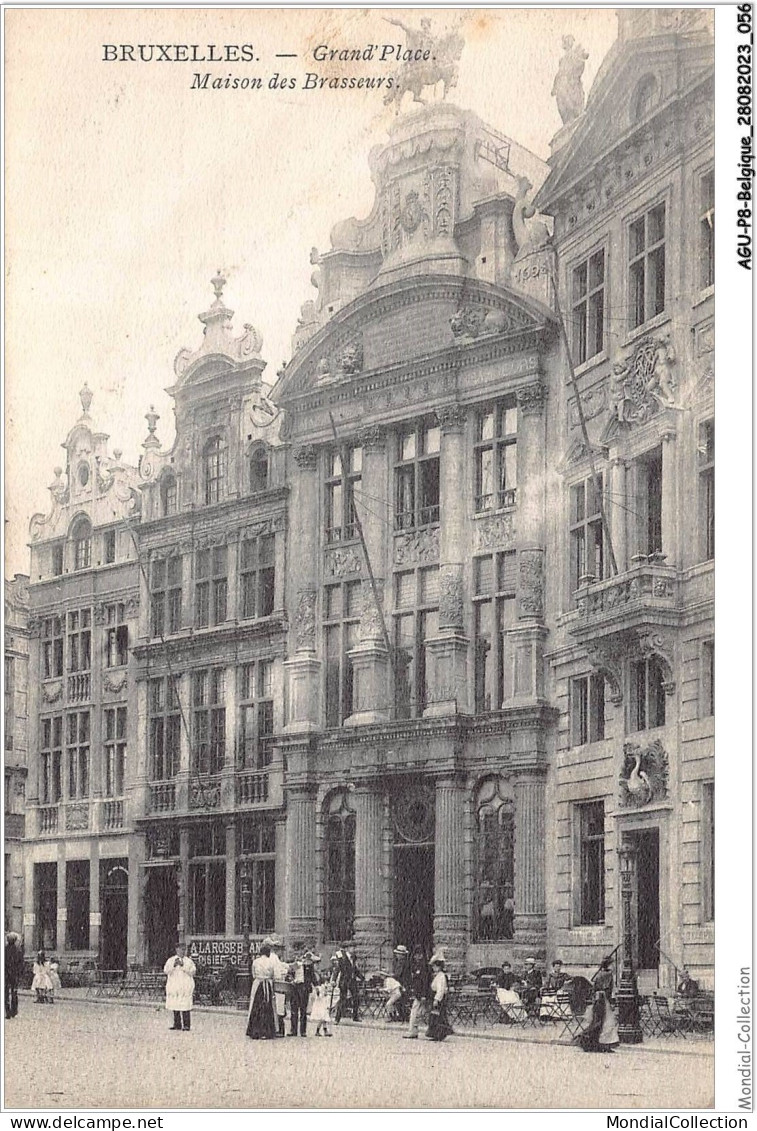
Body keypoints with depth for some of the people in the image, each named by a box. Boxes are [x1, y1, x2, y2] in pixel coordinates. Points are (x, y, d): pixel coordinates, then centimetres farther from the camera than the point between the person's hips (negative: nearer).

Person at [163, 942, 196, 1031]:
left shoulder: (188, 961, 7)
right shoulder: (171, 960, 10)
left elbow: (193, 972, -6)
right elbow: (166, 971, -1)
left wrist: (183, 966, -15)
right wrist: (173, 965, -17)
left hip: (186, 987, -2)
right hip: (174, 986, 2)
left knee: (185, 1007, -8)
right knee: (175, 1006, 3)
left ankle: (187, 1026, -6)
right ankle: (177, 1025, 11)